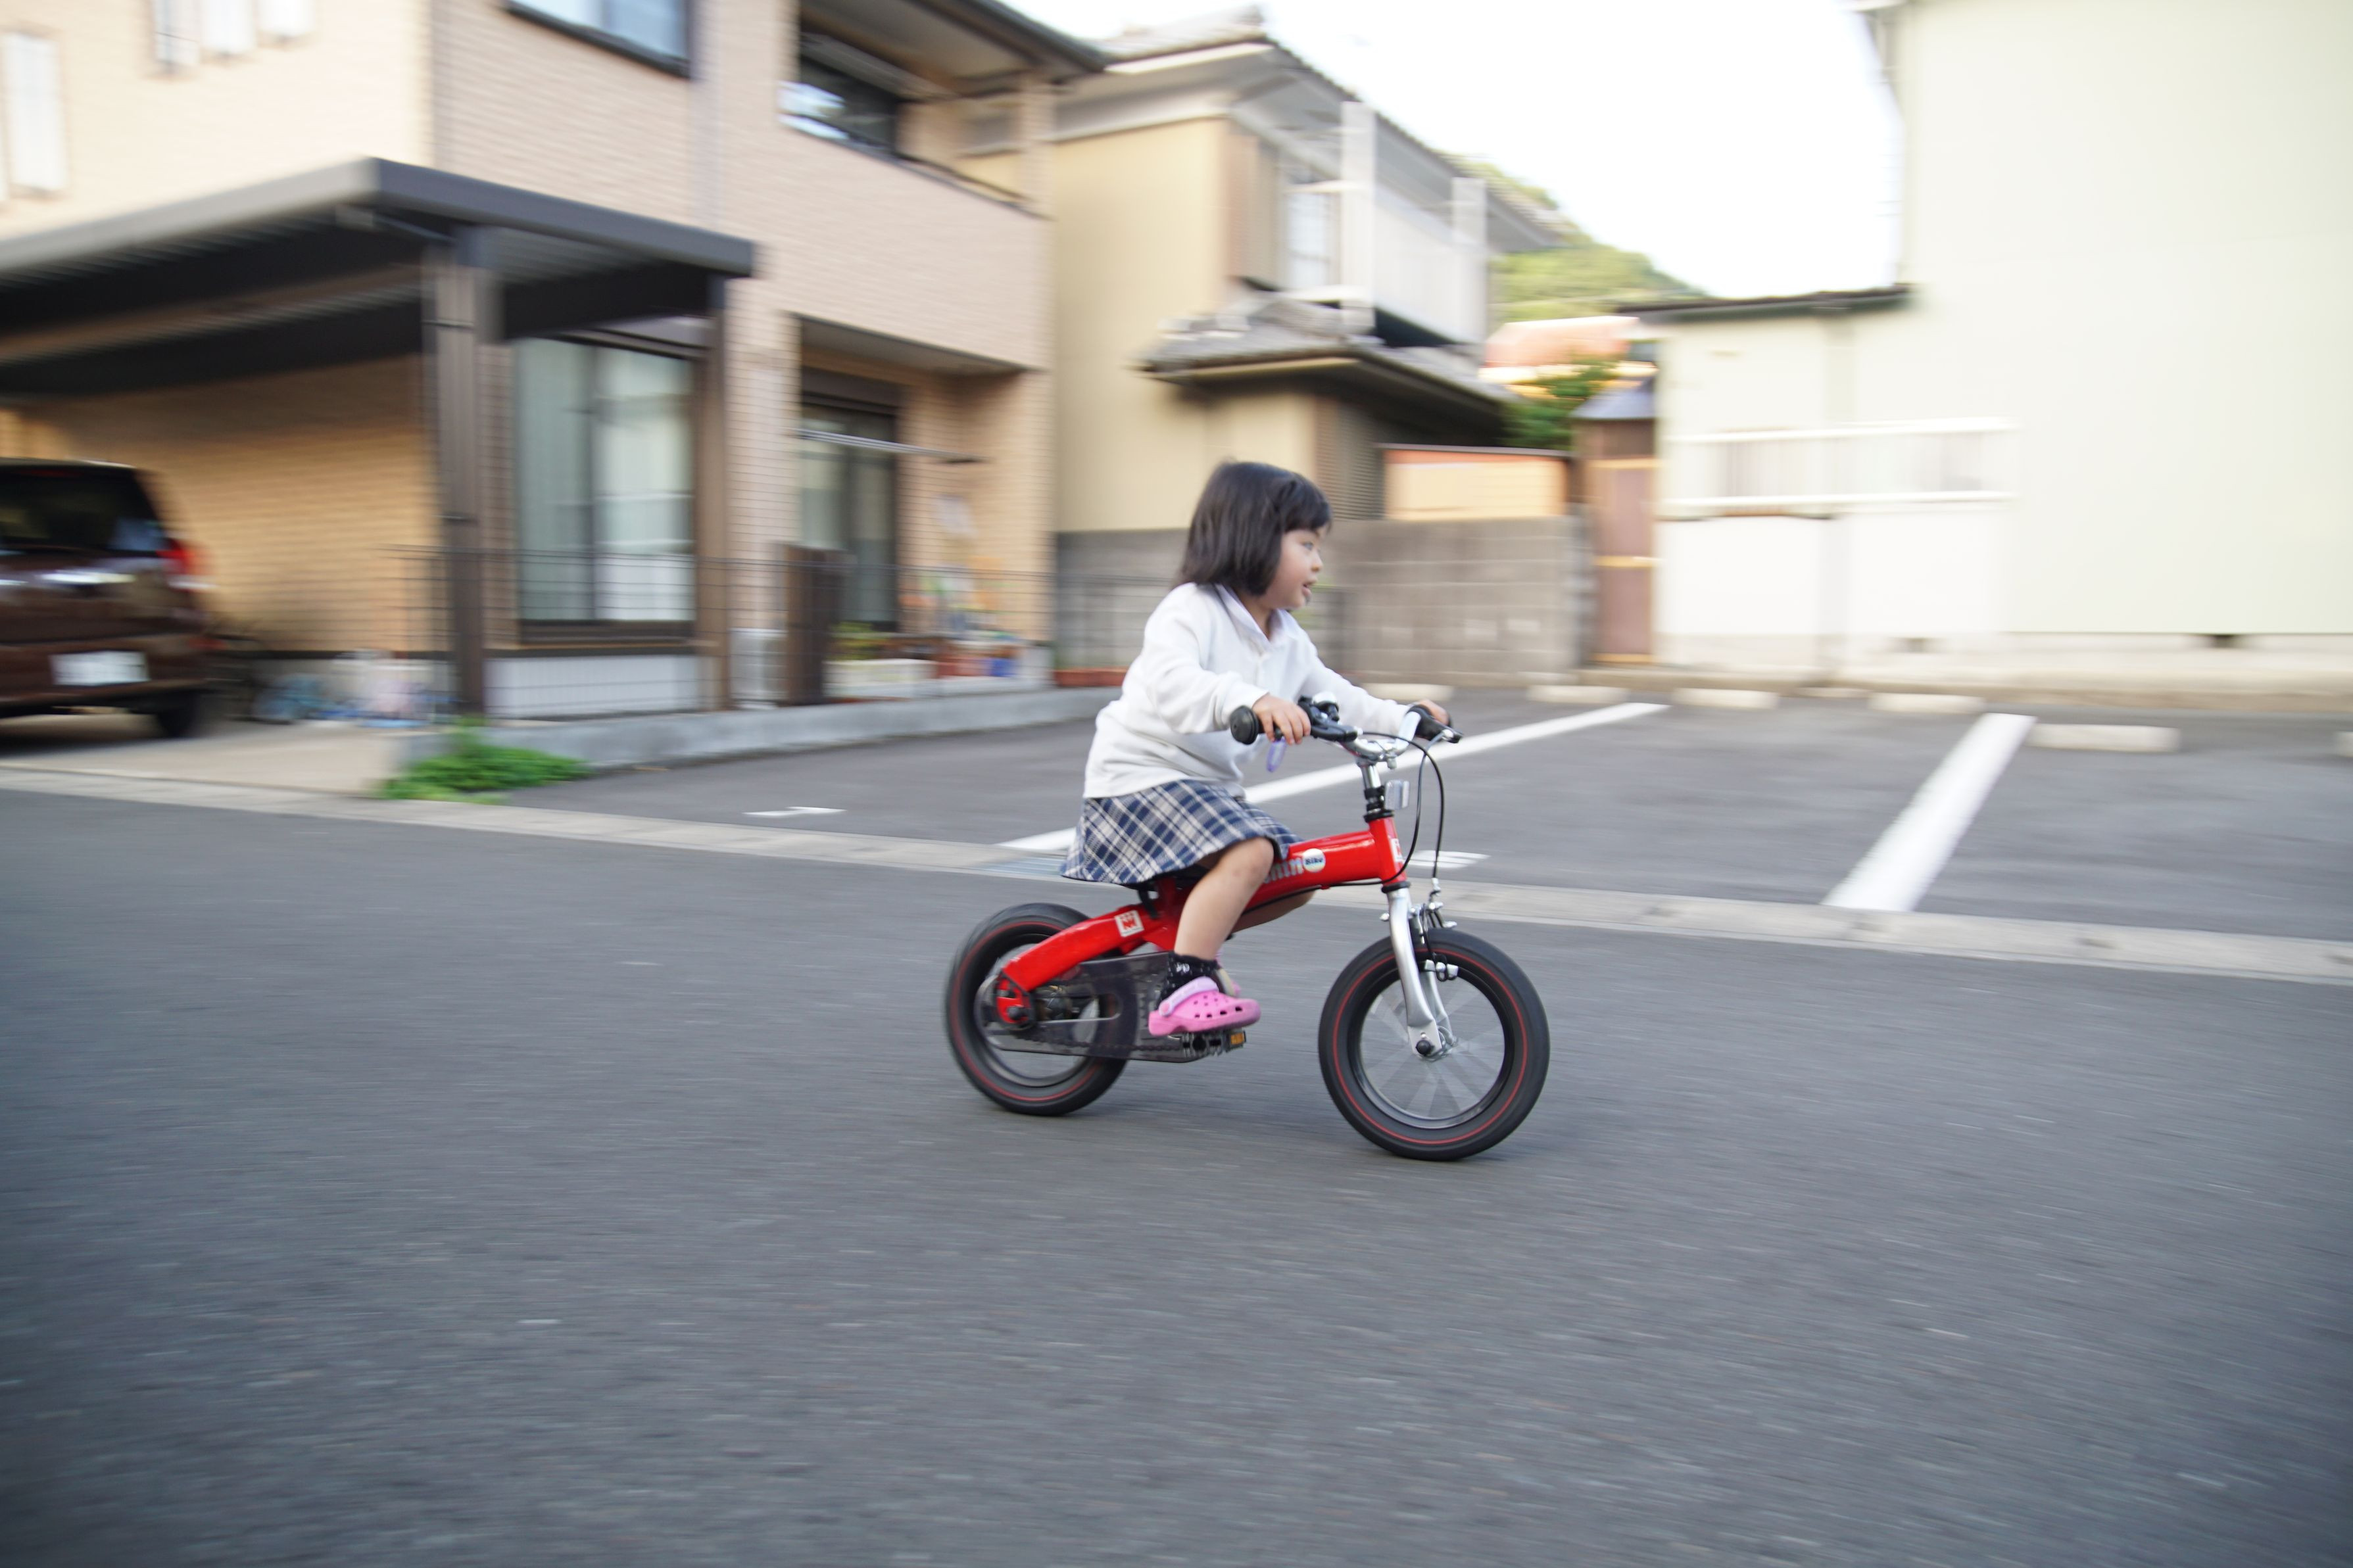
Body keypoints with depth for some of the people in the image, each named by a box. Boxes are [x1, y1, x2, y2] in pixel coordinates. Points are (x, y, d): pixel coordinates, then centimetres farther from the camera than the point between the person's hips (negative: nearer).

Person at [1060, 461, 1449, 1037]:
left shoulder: (1288, 641, 11)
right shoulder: (1190, 611, -17)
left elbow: (1333, 696, 19)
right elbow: (1171, 684, -36)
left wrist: (1402, 719, 6)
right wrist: (1250, 700, -52)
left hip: (1208, 787, 9)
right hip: (1140, 778, -9)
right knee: (1248, 853, -30)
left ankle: (1190, 938, 21)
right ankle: (1182, 990, -23)